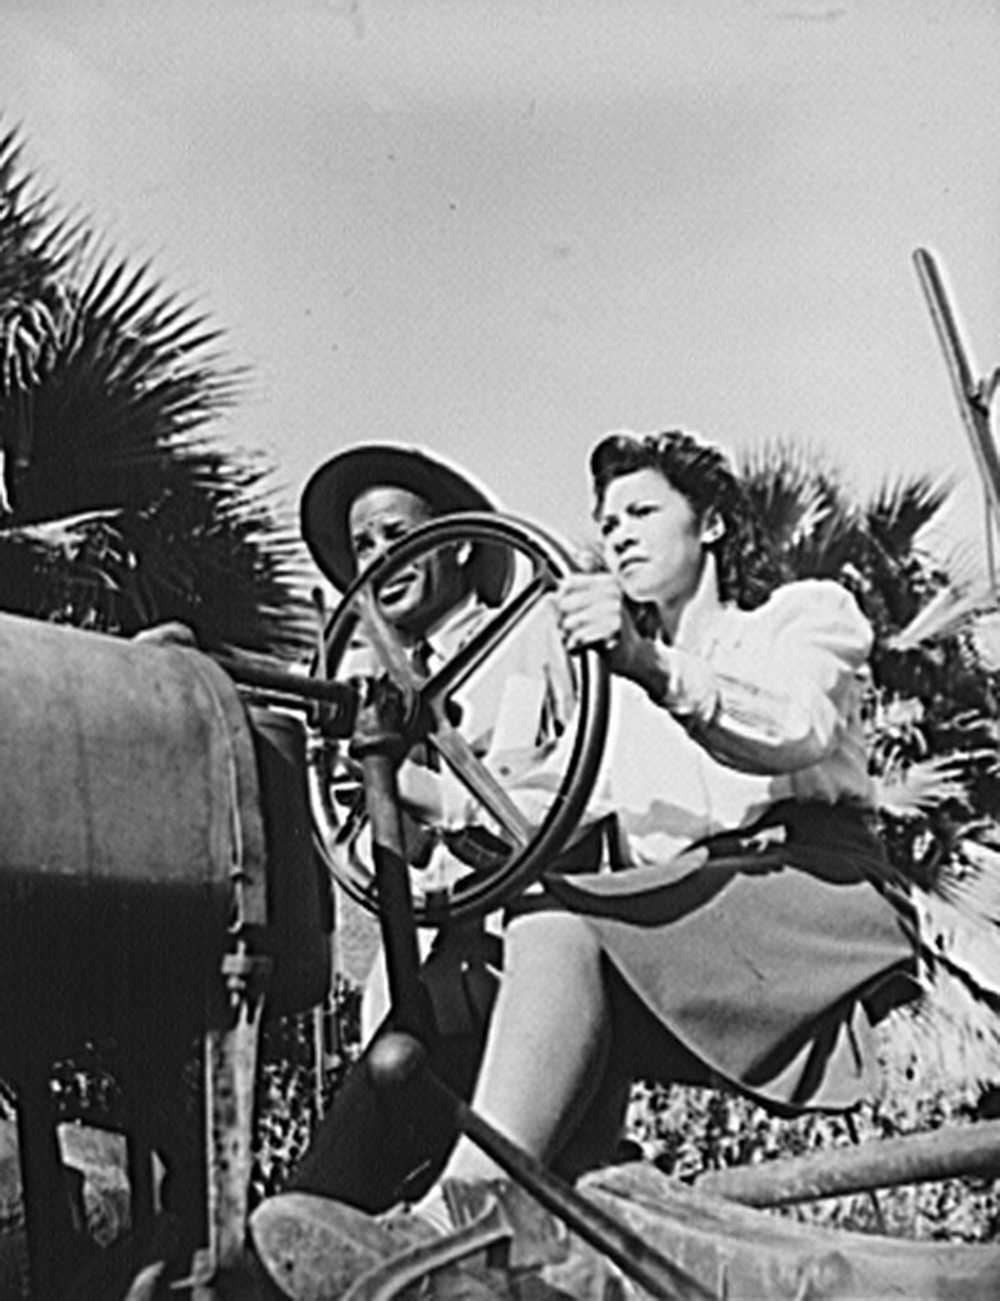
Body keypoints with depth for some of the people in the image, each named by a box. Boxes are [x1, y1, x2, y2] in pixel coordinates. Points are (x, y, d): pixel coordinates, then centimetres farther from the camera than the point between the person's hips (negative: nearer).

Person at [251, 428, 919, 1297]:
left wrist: (651, 667, -33)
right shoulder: (625, 698, 31)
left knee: (560, 920, -31)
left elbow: (801, 729, -15)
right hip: (678, 916, 5)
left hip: (815, 899, -5)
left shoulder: (810, 613, 12)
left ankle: (459, 1213, -46)